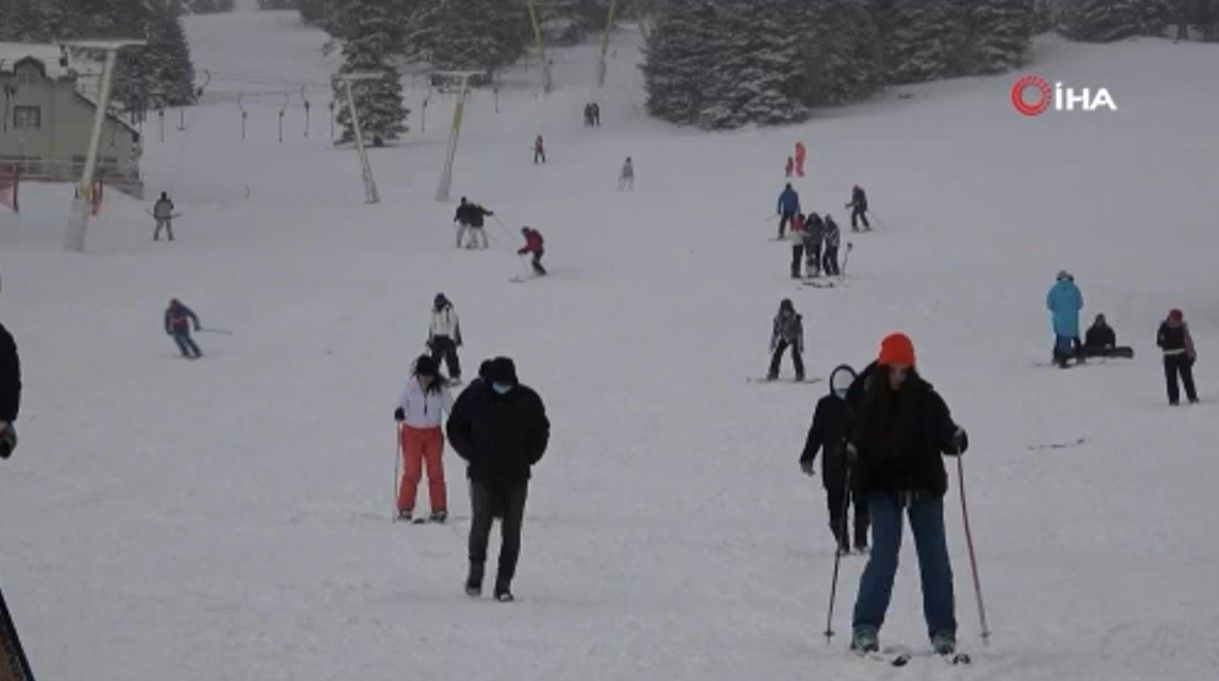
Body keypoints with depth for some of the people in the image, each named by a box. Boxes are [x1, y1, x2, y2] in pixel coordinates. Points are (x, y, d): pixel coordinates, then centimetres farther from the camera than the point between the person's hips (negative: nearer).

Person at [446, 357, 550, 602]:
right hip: (482, 475, -1)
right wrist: (471, 454, 1)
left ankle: (504, 584, 3)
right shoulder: (473, 397, -3)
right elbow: (455, 427, 10)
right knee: (481, 524, -11)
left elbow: (540, 432, 14)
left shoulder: (528, 400, 0)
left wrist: (528, 458, 4)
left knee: (511, 532, -2)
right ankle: (476, 571, 12)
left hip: (516, 477, 1)